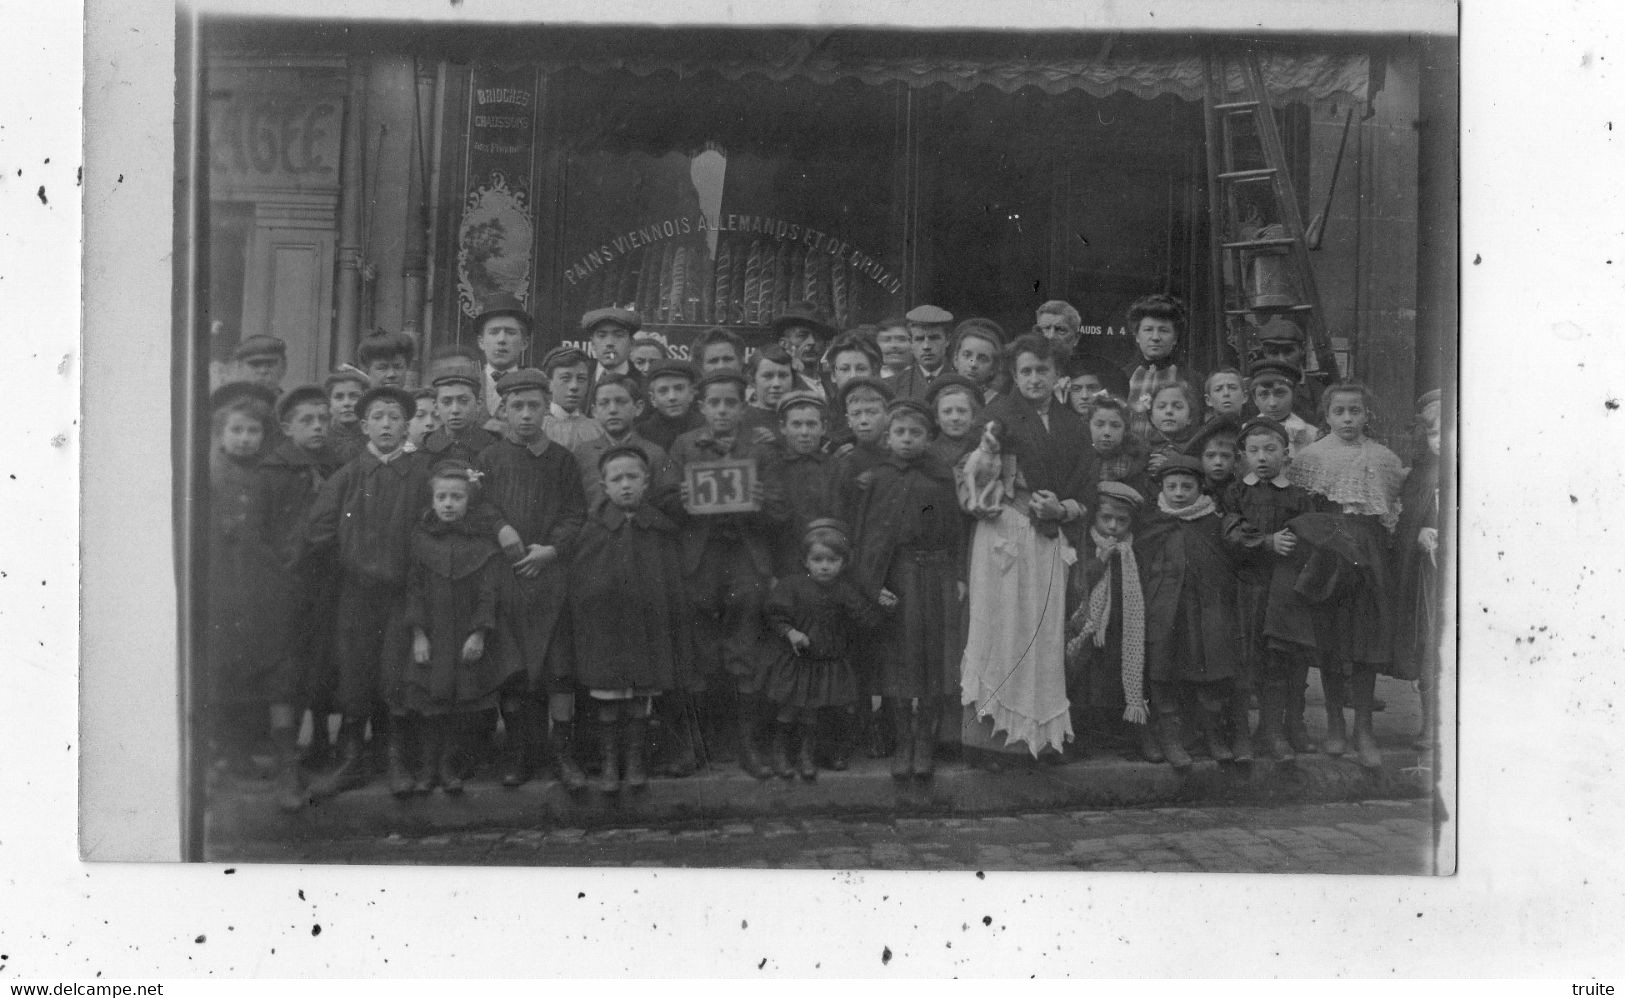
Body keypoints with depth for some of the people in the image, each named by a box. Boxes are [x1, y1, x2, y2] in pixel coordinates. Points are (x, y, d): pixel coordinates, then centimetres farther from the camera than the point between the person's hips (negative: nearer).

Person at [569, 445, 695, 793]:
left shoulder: (661, 530, 1)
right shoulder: (593, 530, -2)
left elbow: (675, 587, 4)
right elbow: (579, 586, 1)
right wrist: (581, 630, -3)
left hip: (650, 624, 1)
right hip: (604, 624, -1)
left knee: (642, 697, 8)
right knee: (607, 698, 4)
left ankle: (636, 758, 24)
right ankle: (610, 761, 19)